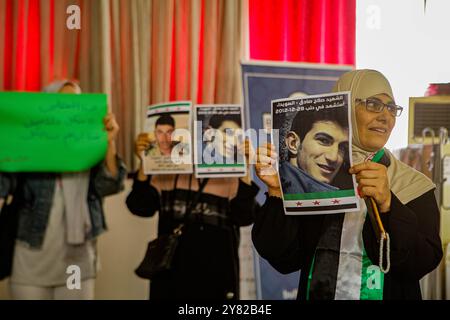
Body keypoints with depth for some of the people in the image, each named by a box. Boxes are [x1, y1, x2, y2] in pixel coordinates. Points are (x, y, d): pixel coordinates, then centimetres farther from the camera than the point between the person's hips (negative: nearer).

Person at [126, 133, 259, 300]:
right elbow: (140, 207, -3)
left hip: (216, 274, -1)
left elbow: (244, 217, -10)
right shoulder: (166, 174, 7)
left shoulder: (231, 177, 3)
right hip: (172, 273, 1)